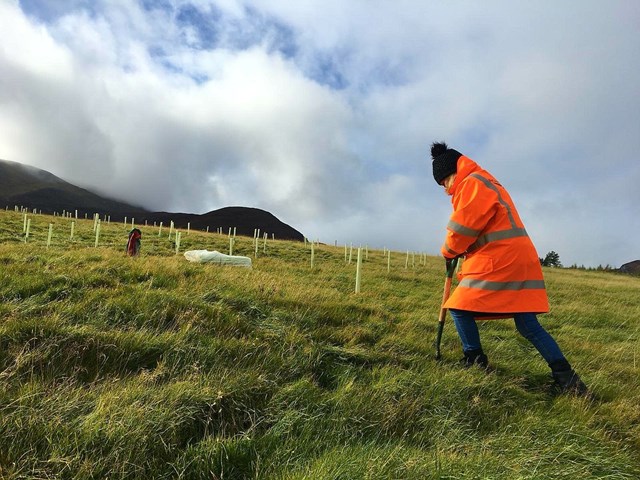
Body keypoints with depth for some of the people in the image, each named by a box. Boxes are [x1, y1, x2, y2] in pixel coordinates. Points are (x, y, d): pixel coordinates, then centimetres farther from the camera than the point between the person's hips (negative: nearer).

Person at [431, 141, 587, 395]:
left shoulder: (472, 184, -8)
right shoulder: (487, 183, 26)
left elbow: (463, 229, -12)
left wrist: (449, 252, 6)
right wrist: (458, 252, 10)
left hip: (499, 261, -10)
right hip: (516, 259, 10)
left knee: (460, 308, 0)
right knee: (529, 326, 9)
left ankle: (475, 363, 8)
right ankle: (565, 375, 9)